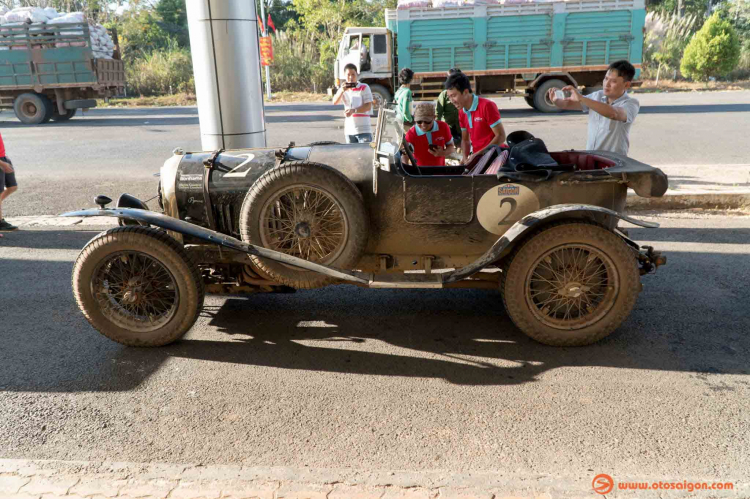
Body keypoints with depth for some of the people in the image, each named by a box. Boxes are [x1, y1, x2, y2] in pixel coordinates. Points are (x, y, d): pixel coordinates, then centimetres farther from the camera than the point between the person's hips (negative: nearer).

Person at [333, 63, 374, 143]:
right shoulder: (343, 89, 13)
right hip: (349, 131, 5)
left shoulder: (364, 87, 0)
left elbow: (368, 106, -9)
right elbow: (335, 102, -2)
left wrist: (353, 110, -23)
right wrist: (342, 90, -20)